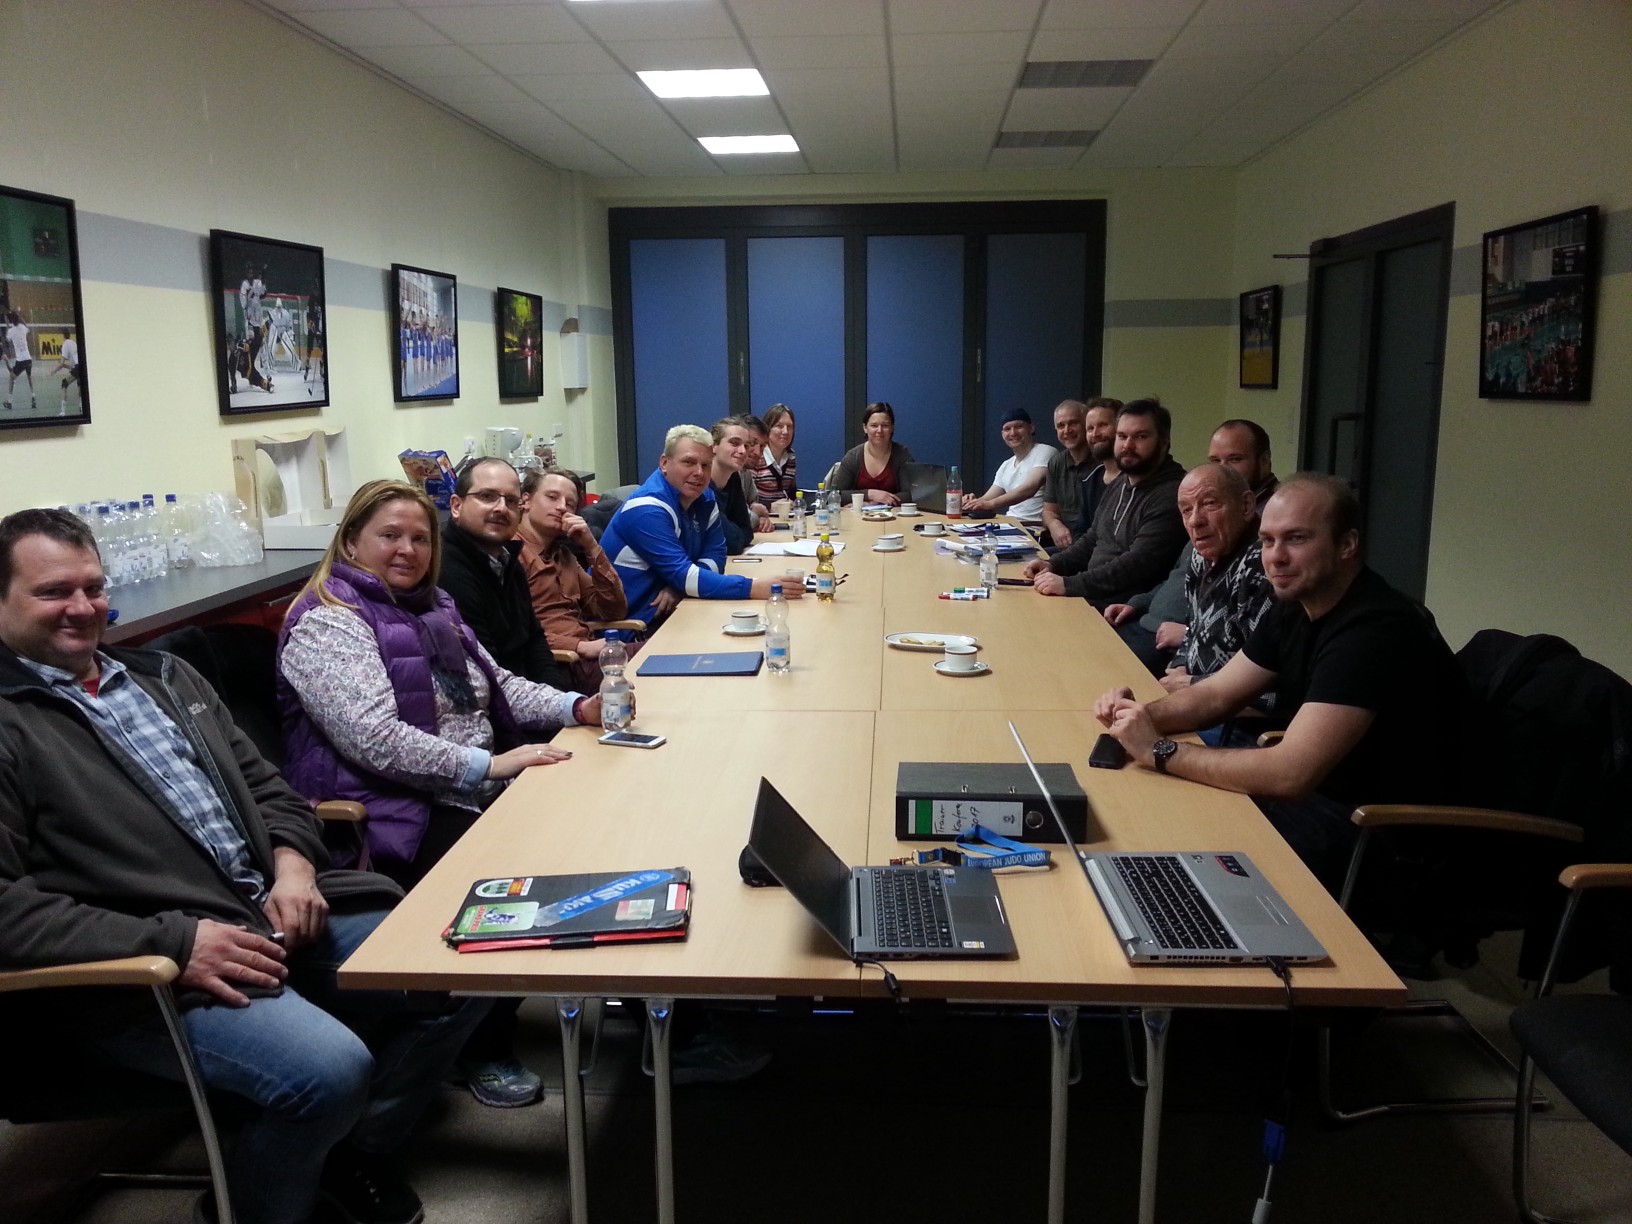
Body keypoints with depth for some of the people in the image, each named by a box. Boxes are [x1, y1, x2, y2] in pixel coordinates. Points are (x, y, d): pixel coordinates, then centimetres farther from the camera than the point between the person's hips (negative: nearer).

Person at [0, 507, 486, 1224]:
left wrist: (293, 862, 0)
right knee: (329, 1067, -29)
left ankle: (356, 1150, 20)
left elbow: (263, 786, 21)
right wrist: (173, 942, -22)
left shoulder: (164, 676, 19)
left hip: (276, 916, 7)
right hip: (144, 972, -7)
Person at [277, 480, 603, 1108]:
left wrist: (576, 707, 2)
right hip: (398, 816, -8)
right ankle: (485, 1048, -7)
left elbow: (497, 684, 20)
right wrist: (487, 766, -26)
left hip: (473, 792, 8)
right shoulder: (327, 624, -9)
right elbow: (374, 739, -22)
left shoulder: (429, 606, 18)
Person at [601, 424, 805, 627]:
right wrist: (754, 588, -34)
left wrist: (679, 585, -17)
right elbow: (682, 575, -27)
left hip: (662, 612, 8)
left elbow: (715, 556, 4)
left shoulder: (704, 498, 3)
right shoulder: (647, 510, -21)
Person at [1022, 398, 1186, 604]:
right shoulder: (1119, 484, 16)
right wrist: (1053, 564, 6)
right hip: (1090, 595, 8)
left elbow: (1138, 564, -24)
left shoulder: (1170, 495, -16)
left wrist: (1069, 584, -27)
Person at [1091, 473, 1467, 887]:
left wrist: (1159, 750, -27)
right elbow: (1215, 695, 8)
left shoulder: (1375, 630, -27)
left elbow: (1290, 774, -33)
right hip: (1314, 790, 9)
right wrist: (1142, 714, -13)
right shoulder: (1295, 608, 3)